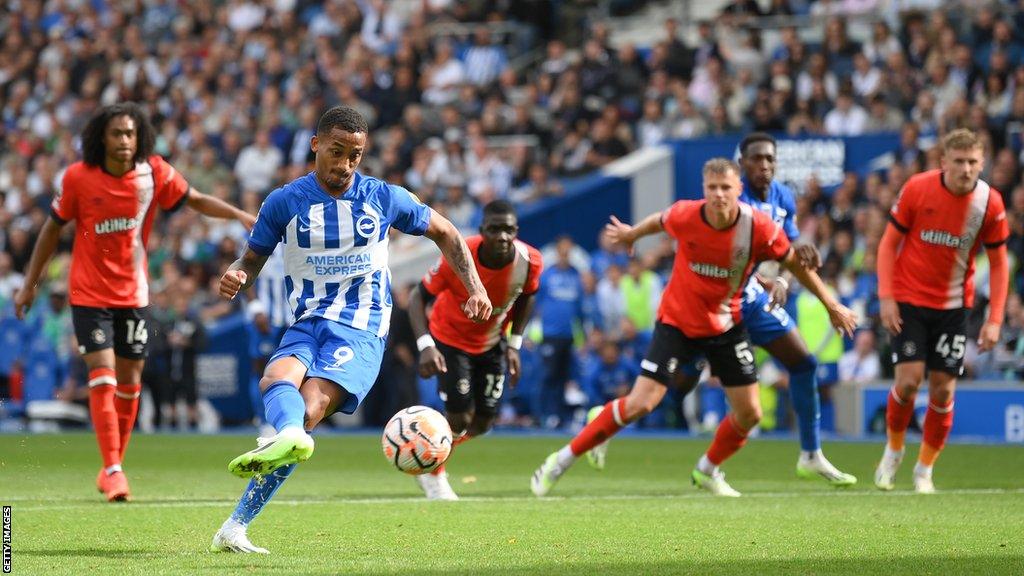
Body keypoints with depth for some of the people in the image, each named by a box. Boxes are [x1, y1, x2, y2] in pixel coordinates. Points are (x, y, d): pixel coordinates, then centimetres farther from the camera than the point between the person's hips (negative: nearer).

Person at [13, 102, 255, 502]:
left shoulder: (154, 173, -7)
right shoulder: (78, 177, -11)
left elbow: (197, 201, 5)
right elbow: (53, 228, 1)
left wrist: (239, 215, -11)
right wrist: (30, 285, 4)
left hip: (133, 293, 3)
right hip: (89, 293, -3)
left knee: (129, 382, 7)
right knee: (102, 375, -14)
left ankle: (114, 467, 21)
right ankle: (112, 471, -15)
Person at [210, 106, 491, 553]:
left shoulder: (383, 198, 4)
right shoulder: (285, 202, 4)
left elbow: (444, 232, 17)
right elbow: (253, 258, 15)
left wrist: (474, 288, 6)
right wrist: (235, 277, -10)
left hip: (362, 330, -3)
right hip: (307, 325, 3)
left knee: (308, 410, -25)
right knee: (276, 378, -32)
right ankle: (290, 435, -63)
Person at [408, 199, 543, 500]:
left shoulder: (530, 261, -23)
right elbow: (419, 297, -22)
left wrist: (514, 345, -5)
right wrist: (426, 345, -35)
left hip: (492, 344, 4)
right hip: (450, 341, -4)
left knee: (483, 423, 5)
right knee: (459, 419, -13)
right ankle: (433, 475, 16)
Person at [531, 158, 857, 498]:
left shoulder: (759, 227, -19)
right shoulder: (685, 216, -21)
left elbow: (794, 263, -3)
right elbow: (659, 222, 4)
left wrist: (831, 305, 4)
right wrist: (630, 234, 25)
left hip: (726, 326, 3)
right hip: (677, 321, -3)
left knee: (750, 414, 1)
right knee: (640, 404, -14)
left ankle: (707, 471, 30)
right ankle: (562, 460, -3)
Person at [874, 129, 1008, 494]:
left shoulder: (990, 203, -9)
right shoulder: (917, 189, -13)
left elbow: (998, 262, 0)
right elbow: (889, 243, -4)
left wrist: (994, 320, -6)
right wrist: (886, 297, -11)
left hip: (954, 306, 2)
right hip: (909, 299, -2)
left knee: (943, 389, -1)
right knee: (909, 379, -12)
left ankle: (925, 469, 17)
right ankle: (893, 450, 15)